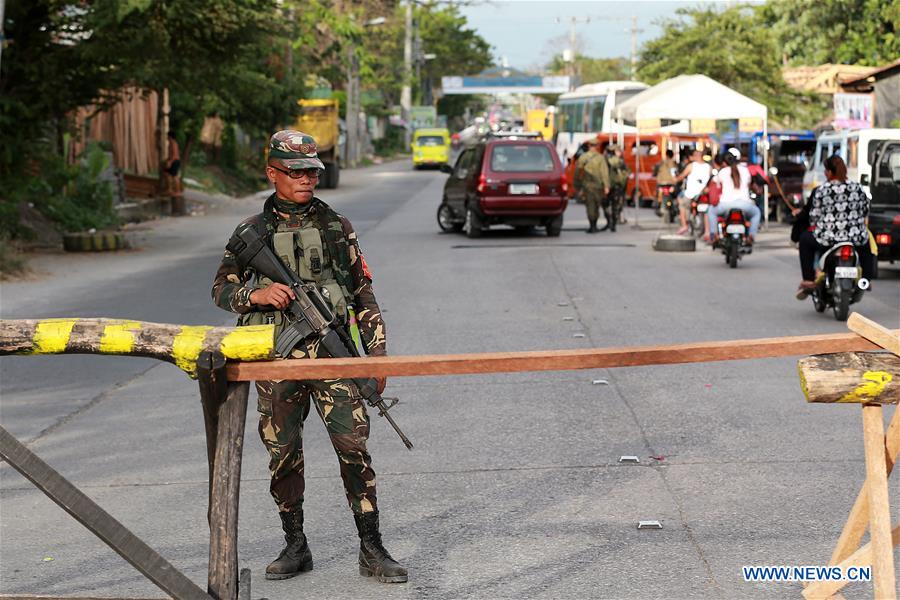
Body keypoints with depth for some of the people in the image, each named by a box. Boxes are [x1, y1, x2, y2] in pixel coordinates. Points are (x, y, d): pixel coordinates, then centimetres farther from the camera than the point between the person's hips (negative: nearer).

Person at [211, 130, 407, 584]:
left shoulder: (337, 227, 9)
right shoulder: (252, 232, 7)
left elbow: (364, 294, 11)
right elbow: (221, 290, 8)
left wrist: (377, 356, 5)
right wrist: (257, 294, -14)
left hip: (332, 352, 0)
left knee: (354, 447, -8)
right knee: (283, 456, 5)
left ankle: (371, 550, -2)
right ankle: (295, 546, 19)